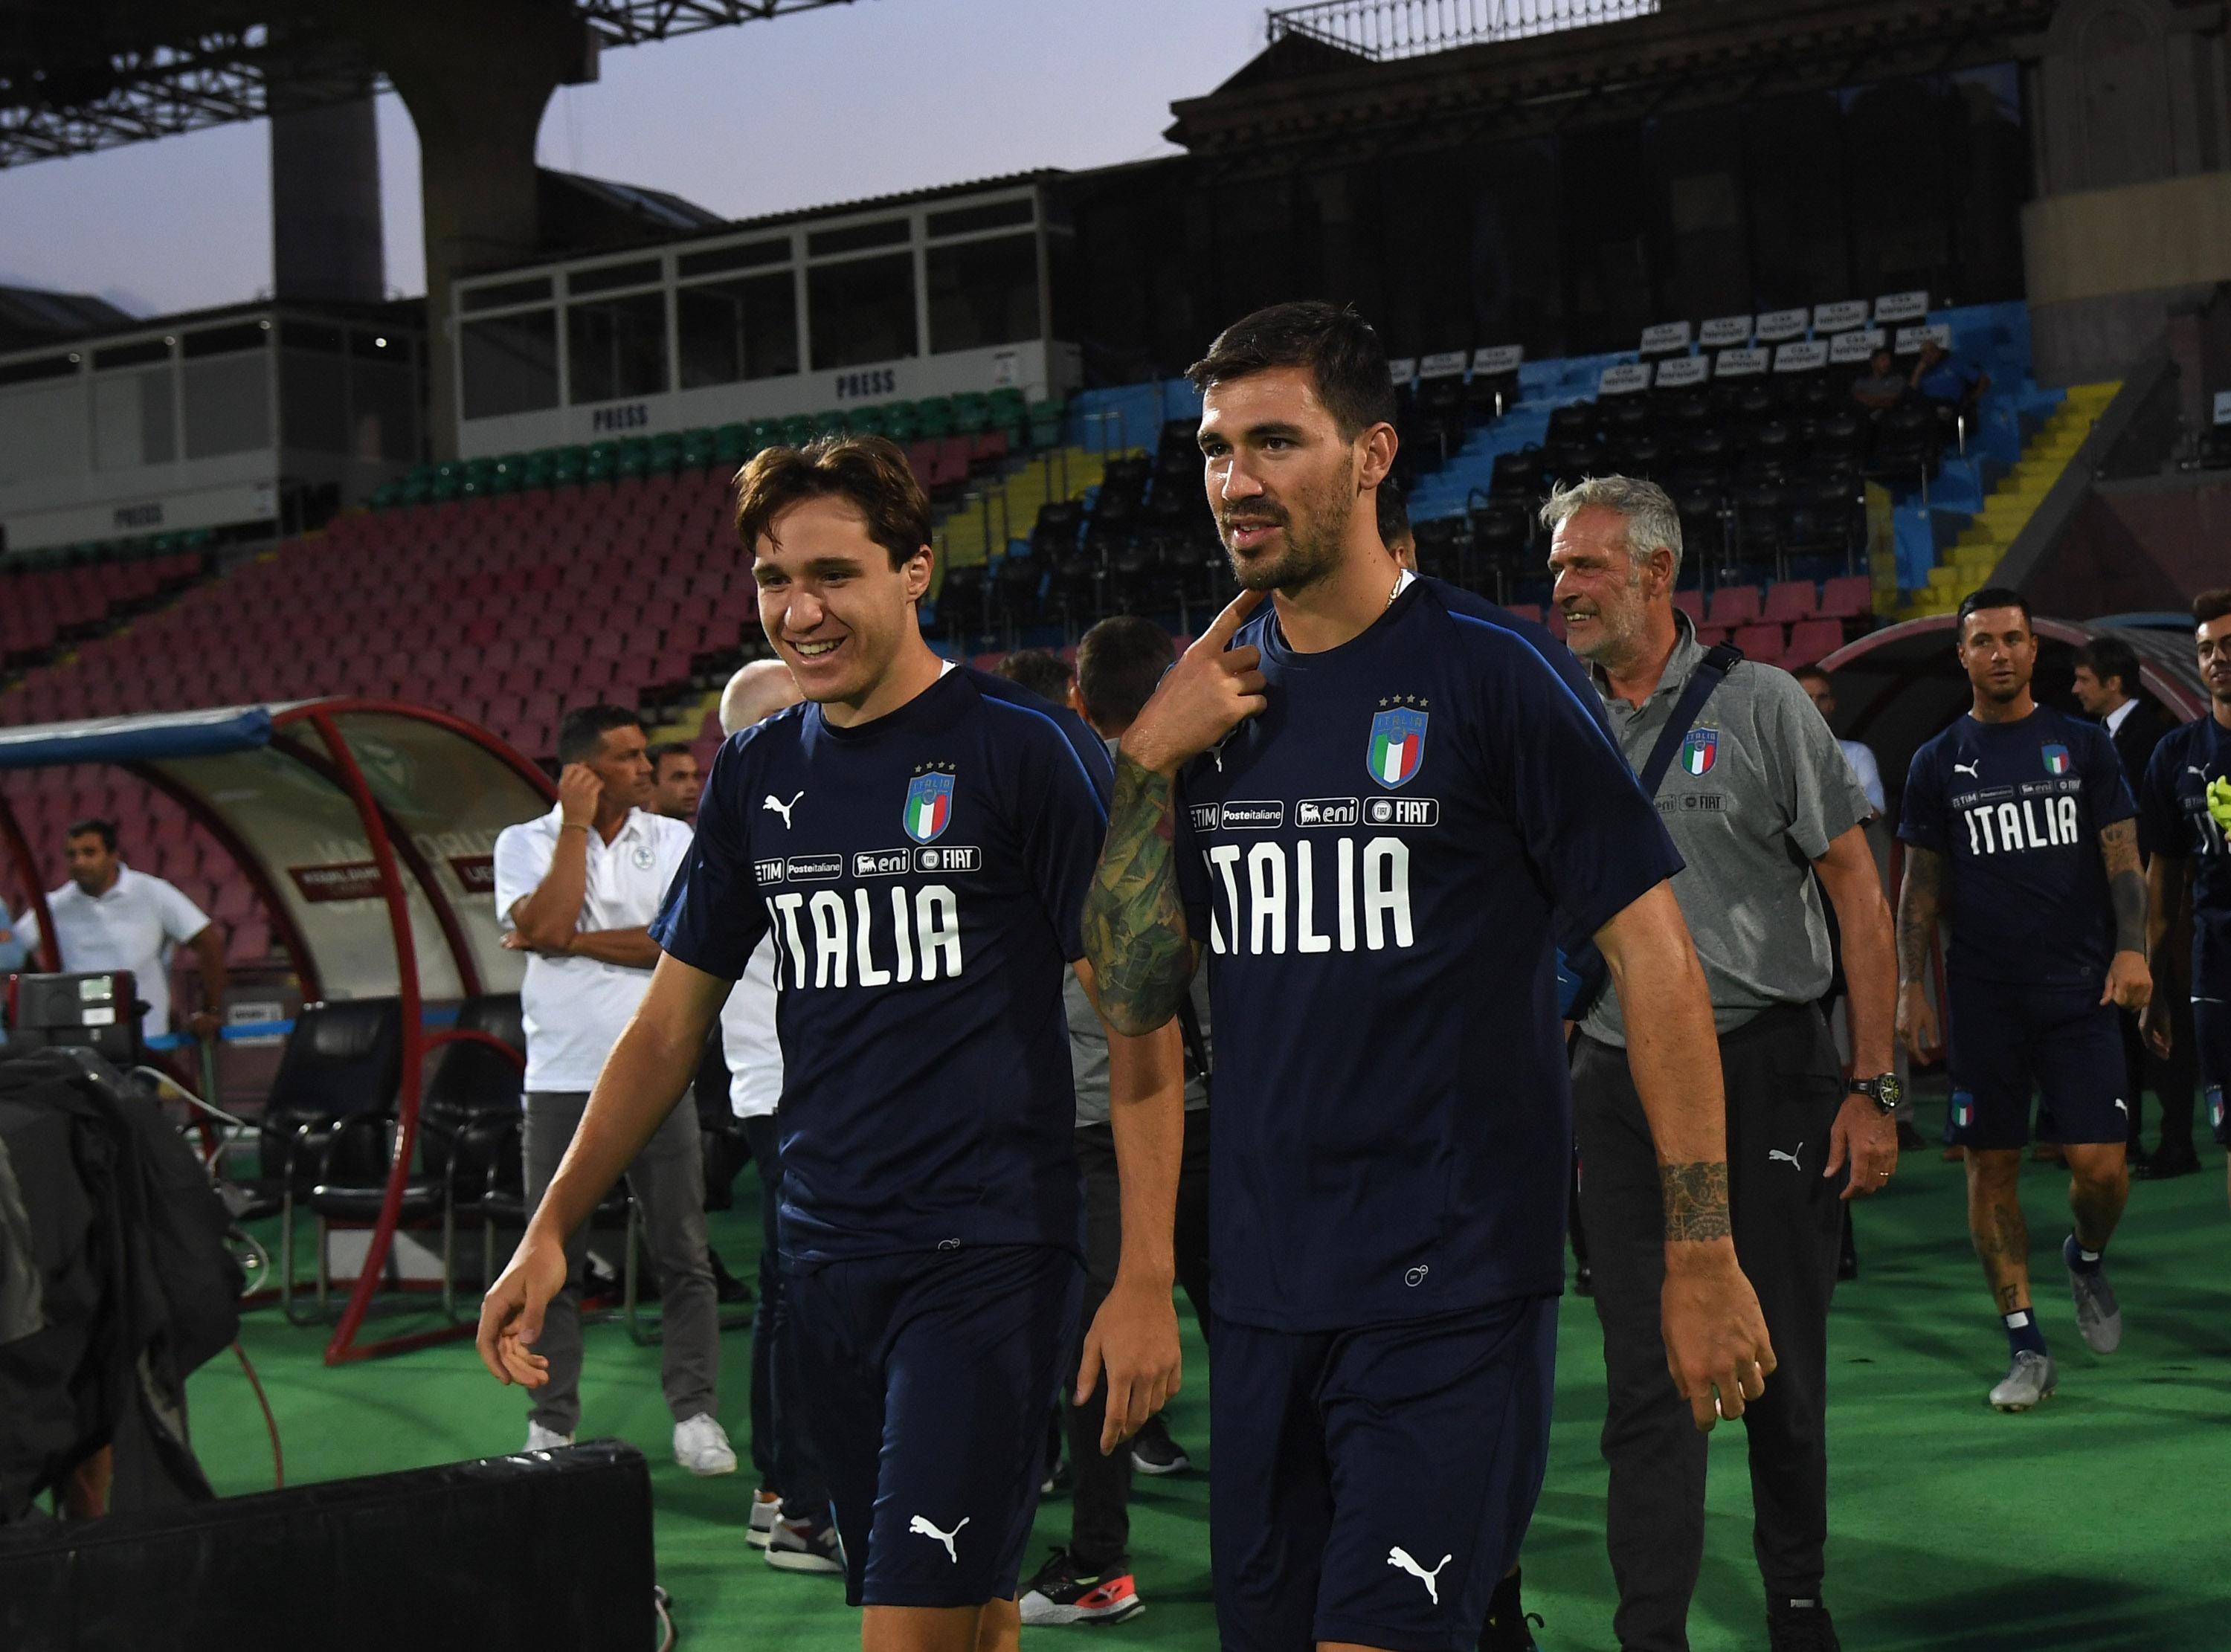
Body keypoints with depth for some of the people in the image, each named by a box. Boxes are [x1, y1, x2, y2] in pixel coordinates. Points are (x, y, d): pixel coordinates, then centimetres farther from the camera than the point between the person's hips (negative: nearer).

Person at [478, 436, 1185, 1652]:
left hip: (986, 1253, -5)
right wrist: (550, 1230, 8)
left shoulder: (1026, 750, -7)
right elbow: (669, 1025, 16)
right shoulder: (757, 774, 10)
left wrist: (1146, 1279, -14)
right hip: (825, 1262, 6)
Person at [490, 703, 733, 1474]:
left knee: (683, 1257, 1)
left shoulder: (672, 840, 7)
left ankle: (695, 1413, 8)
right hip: (562, 1083, -1)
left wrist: (571, 941, -8)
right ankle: (551, 1424, 11)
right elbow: (545, 926, -15)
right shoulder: (525, 843, 4)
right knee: (553, 1263, 3)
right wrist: (576, 827, -9)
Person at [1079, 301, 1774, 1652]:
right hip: (1264, 1296, 6)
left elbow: (1655, 956, -7)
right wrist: (1151, 763, -5)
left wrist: (1703, 1252, -10)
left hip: (1455, 1298, -5)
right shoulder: (1213, 694, 8)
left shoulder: (1493, 672, -7)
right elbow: (1137, 993, 7)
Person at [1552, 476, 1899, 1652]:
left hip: (1766, 1070, -2)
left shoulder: (1757, 704, -2)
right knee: (1646, 1381, 0)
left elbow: (1858, 898, -2)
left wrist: (1872, 1090, -7)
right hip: (1619, 1086, 3)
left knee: (1780, 1368, 6)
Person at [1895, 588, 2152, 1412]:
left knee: (2100, 1166, -8)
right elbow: (1921, 884, 9)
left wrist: (2132, 949, -11)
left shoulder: (2082, 744, 7)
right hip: (1982, 997, 1)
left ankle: (2087, 1259, 26)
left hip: (2079, 989, -1)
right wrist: (1910, 989, 1)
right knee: (1991, 1168, 0)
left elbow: (2122, 855, 4)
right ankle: (2026, 1347, 9)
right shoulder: (1939, 763, 8)